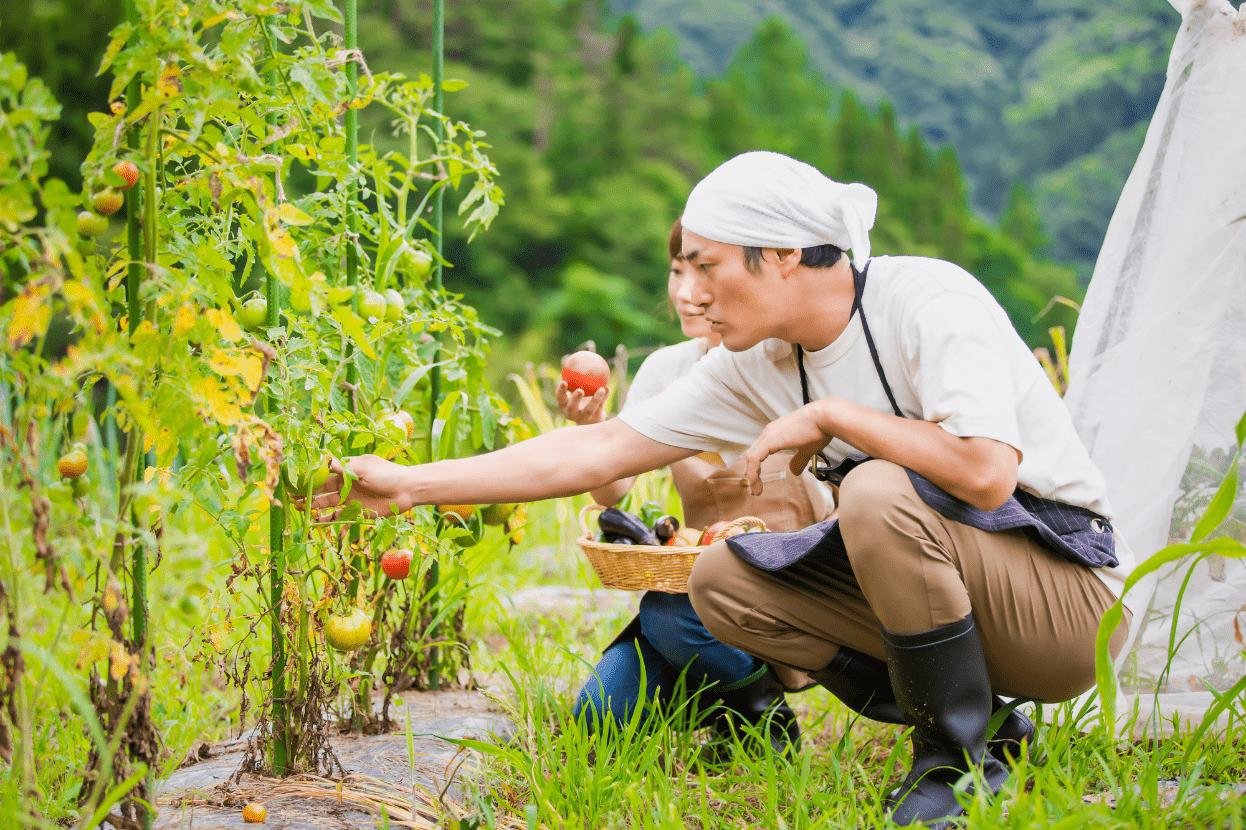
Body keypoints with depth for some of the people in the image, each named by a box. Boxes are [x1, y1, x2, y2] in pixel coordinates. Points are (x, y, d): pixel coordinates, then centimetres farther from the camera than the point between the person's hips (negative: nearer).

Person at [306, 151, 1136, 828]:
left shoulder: (928, 300, -20)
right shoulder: (760, 363, 0)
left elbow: (985, 471, -35)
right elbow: (599, 451, 3)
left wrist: (827, 417, -22)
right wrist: (408, 485, 1)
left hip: (1075, 594, -7)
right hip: (936, 569, 8)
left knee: (880, 494, -32)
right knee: (724, 581, -2)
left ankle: (959, 763, -13)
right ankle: (975, 716, 4)